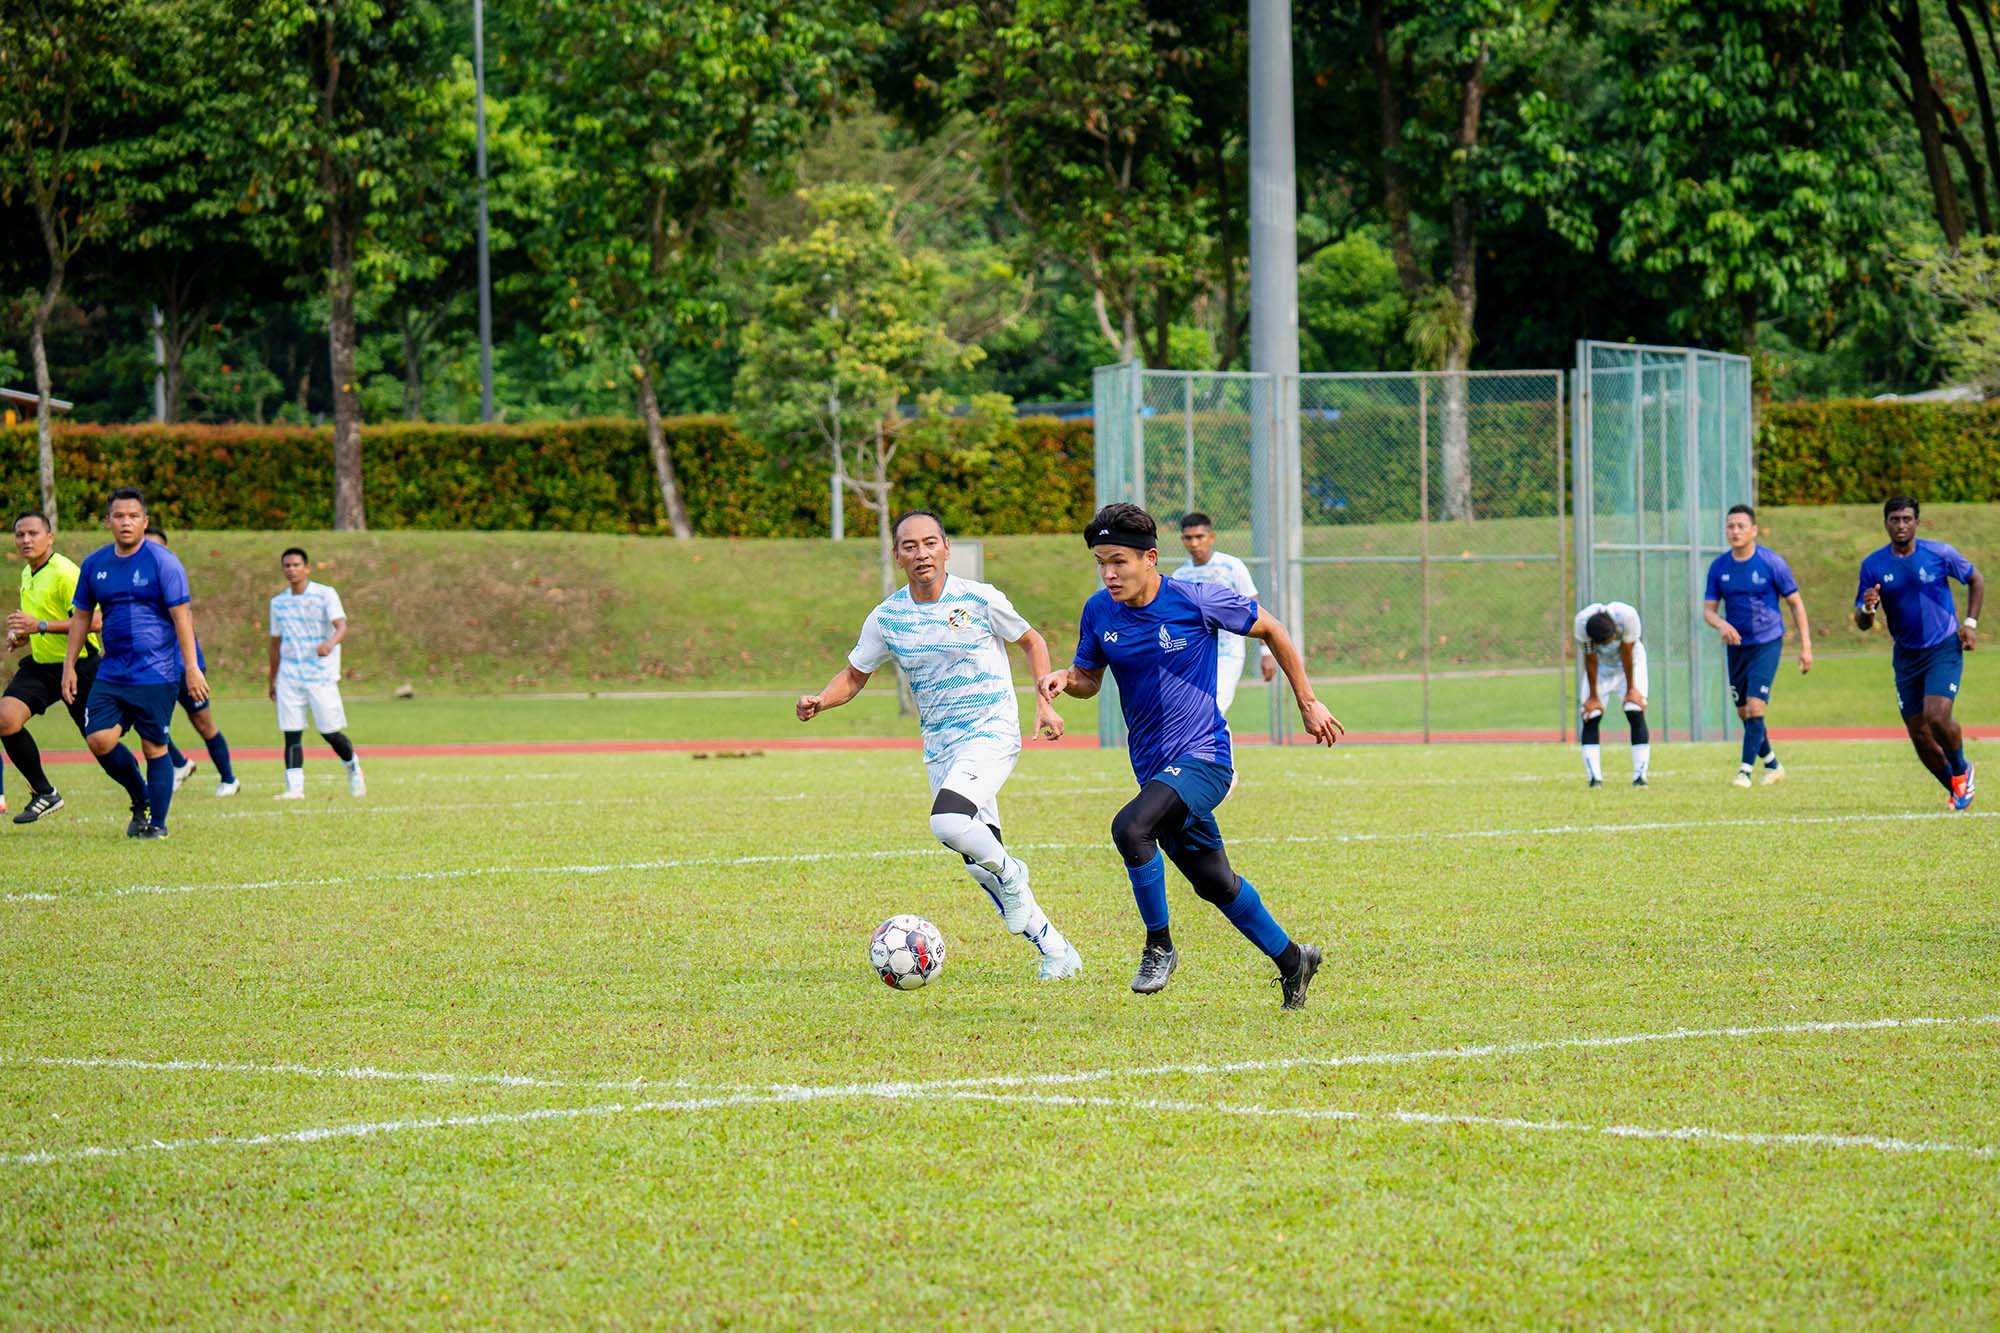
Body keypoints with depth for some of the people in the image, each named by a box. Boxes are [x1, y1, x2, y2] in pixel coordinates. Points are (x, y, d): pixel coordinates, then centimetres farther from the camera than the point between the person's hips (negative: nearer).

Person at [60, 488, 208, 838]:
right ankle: (140, 799, 14)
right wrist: (69, 666, 12)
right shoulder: (94, 564, 9)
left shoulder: (161, 561, -7)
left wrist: (192, 668, -14)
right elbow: (81, 617, 17)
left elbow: (182, 615, -9)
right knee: (99, 739, -8)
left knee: (154, 748, -3)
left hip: (157, 674, -5)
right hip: (111, 674, 5)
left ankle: (157, 822, 9)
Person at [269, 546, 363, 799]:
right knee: (291, 734, -7)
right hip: (289, 677, 4)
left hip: (322, 676, -4)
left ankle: (353, 768, 27)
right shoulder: (278, 602, 11)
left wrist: (330, 643, -39)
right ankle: (294, 788, -8)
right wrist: (272, 680, 21)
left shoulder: (326, 595, -4)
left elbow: (341, 626, -17)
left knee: (330, 732, 0)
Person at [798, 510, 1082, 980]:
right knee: (981, 864, 4)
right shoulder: (886, 618, 1)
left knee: (947, 821, -30)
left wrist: (1045, 702, -2)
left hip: (992, 734, -5)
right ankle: (1055, 950, 18)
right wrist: (820, 701, -7)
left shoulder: (979, 600, -9)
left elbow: (1031, 641, 7)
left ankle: (1009, 874, -1)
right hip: (939, 748, 5)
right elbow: (855, 674, 13)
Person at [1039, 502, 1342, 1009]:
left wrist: (1308, 703, 4)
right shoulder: (1099, 611, -1)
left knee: (1130, 828, -30)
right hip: (1155, 769, 6)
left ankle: (1159, 945, -12)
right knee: (1214, 883, 16)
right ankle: (1291, 958, 36)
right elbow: (1089, 679, 14)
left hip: (1203, 758, -6)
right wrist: (1064, 678, -11)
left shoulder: (1197, 601, -15)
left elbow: (1270, 630, -1)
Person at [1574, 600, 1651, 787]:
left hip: (1629, 664, -1)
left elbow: (1627, 653, -23)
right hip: (1599, 666, 1)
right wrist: (1593, 696, -13)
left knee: (1636, 714, -14)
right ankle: (1595, 778, -13)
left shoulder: (1628, 616, -36)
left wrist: (1631, 689, -13)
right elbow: (1590, 660, -21)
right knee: (1591, 718, -12)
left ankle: (1639, 777, -13)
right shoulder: (1582, 622, -32)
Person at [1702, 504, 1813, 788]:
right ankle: (1772, 765, 28)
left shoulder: (1772, 562, -9)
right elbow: (1708, 609, 2)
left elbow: (1796, 603, -2)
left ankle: (1745, 770, -13)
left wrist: (1805, 646, -6)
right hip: (1736, 645, 5)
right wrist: (1721, 624, -22)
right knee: (1743, 712, 10)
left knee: (1755, 707, -17)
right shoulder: (1719, 567, 1)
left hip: (1767, 644, -5)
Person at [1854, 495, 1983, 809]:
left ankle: (1961, 771, 6)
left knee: (1936, 716, -22)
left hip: (1944, 650, -3)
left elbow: (1976, 580, 9)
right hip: (1906, 657, 3)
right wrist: (1867, 609, -24)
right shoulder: (1873, 565, -3)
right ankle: (1956, 791, 22)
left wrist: (1970, 623, -1)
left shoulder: (1939, 554, -8)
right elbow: (1862, 623, -1)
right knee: (1919, 734, 1)